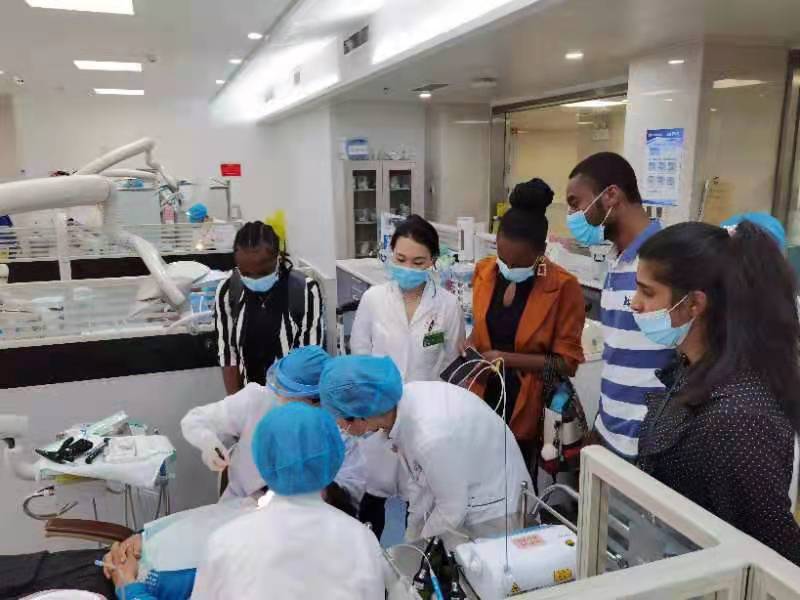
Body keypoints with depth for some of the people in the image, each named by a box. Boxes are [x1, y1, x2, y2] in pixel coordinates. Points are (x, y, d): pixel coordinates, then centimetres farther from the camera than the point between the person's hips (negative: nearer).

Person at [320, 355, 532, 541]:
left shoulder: (431, 435, -36)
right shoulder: (404, 399, -14)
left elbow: (451, 509, -20)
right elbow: (419, 478, 1)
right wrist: (411, 538, 11)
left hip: (490, 510, -7)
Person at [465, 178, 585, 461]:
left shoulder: (563, 287, -15)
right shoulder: (484, 272, 0)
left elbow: (567, 361, -12)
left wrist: (508, 358, -21)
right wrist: (471, 345, -5)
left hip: (527, 406, -4)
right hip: (484, 396, 4)